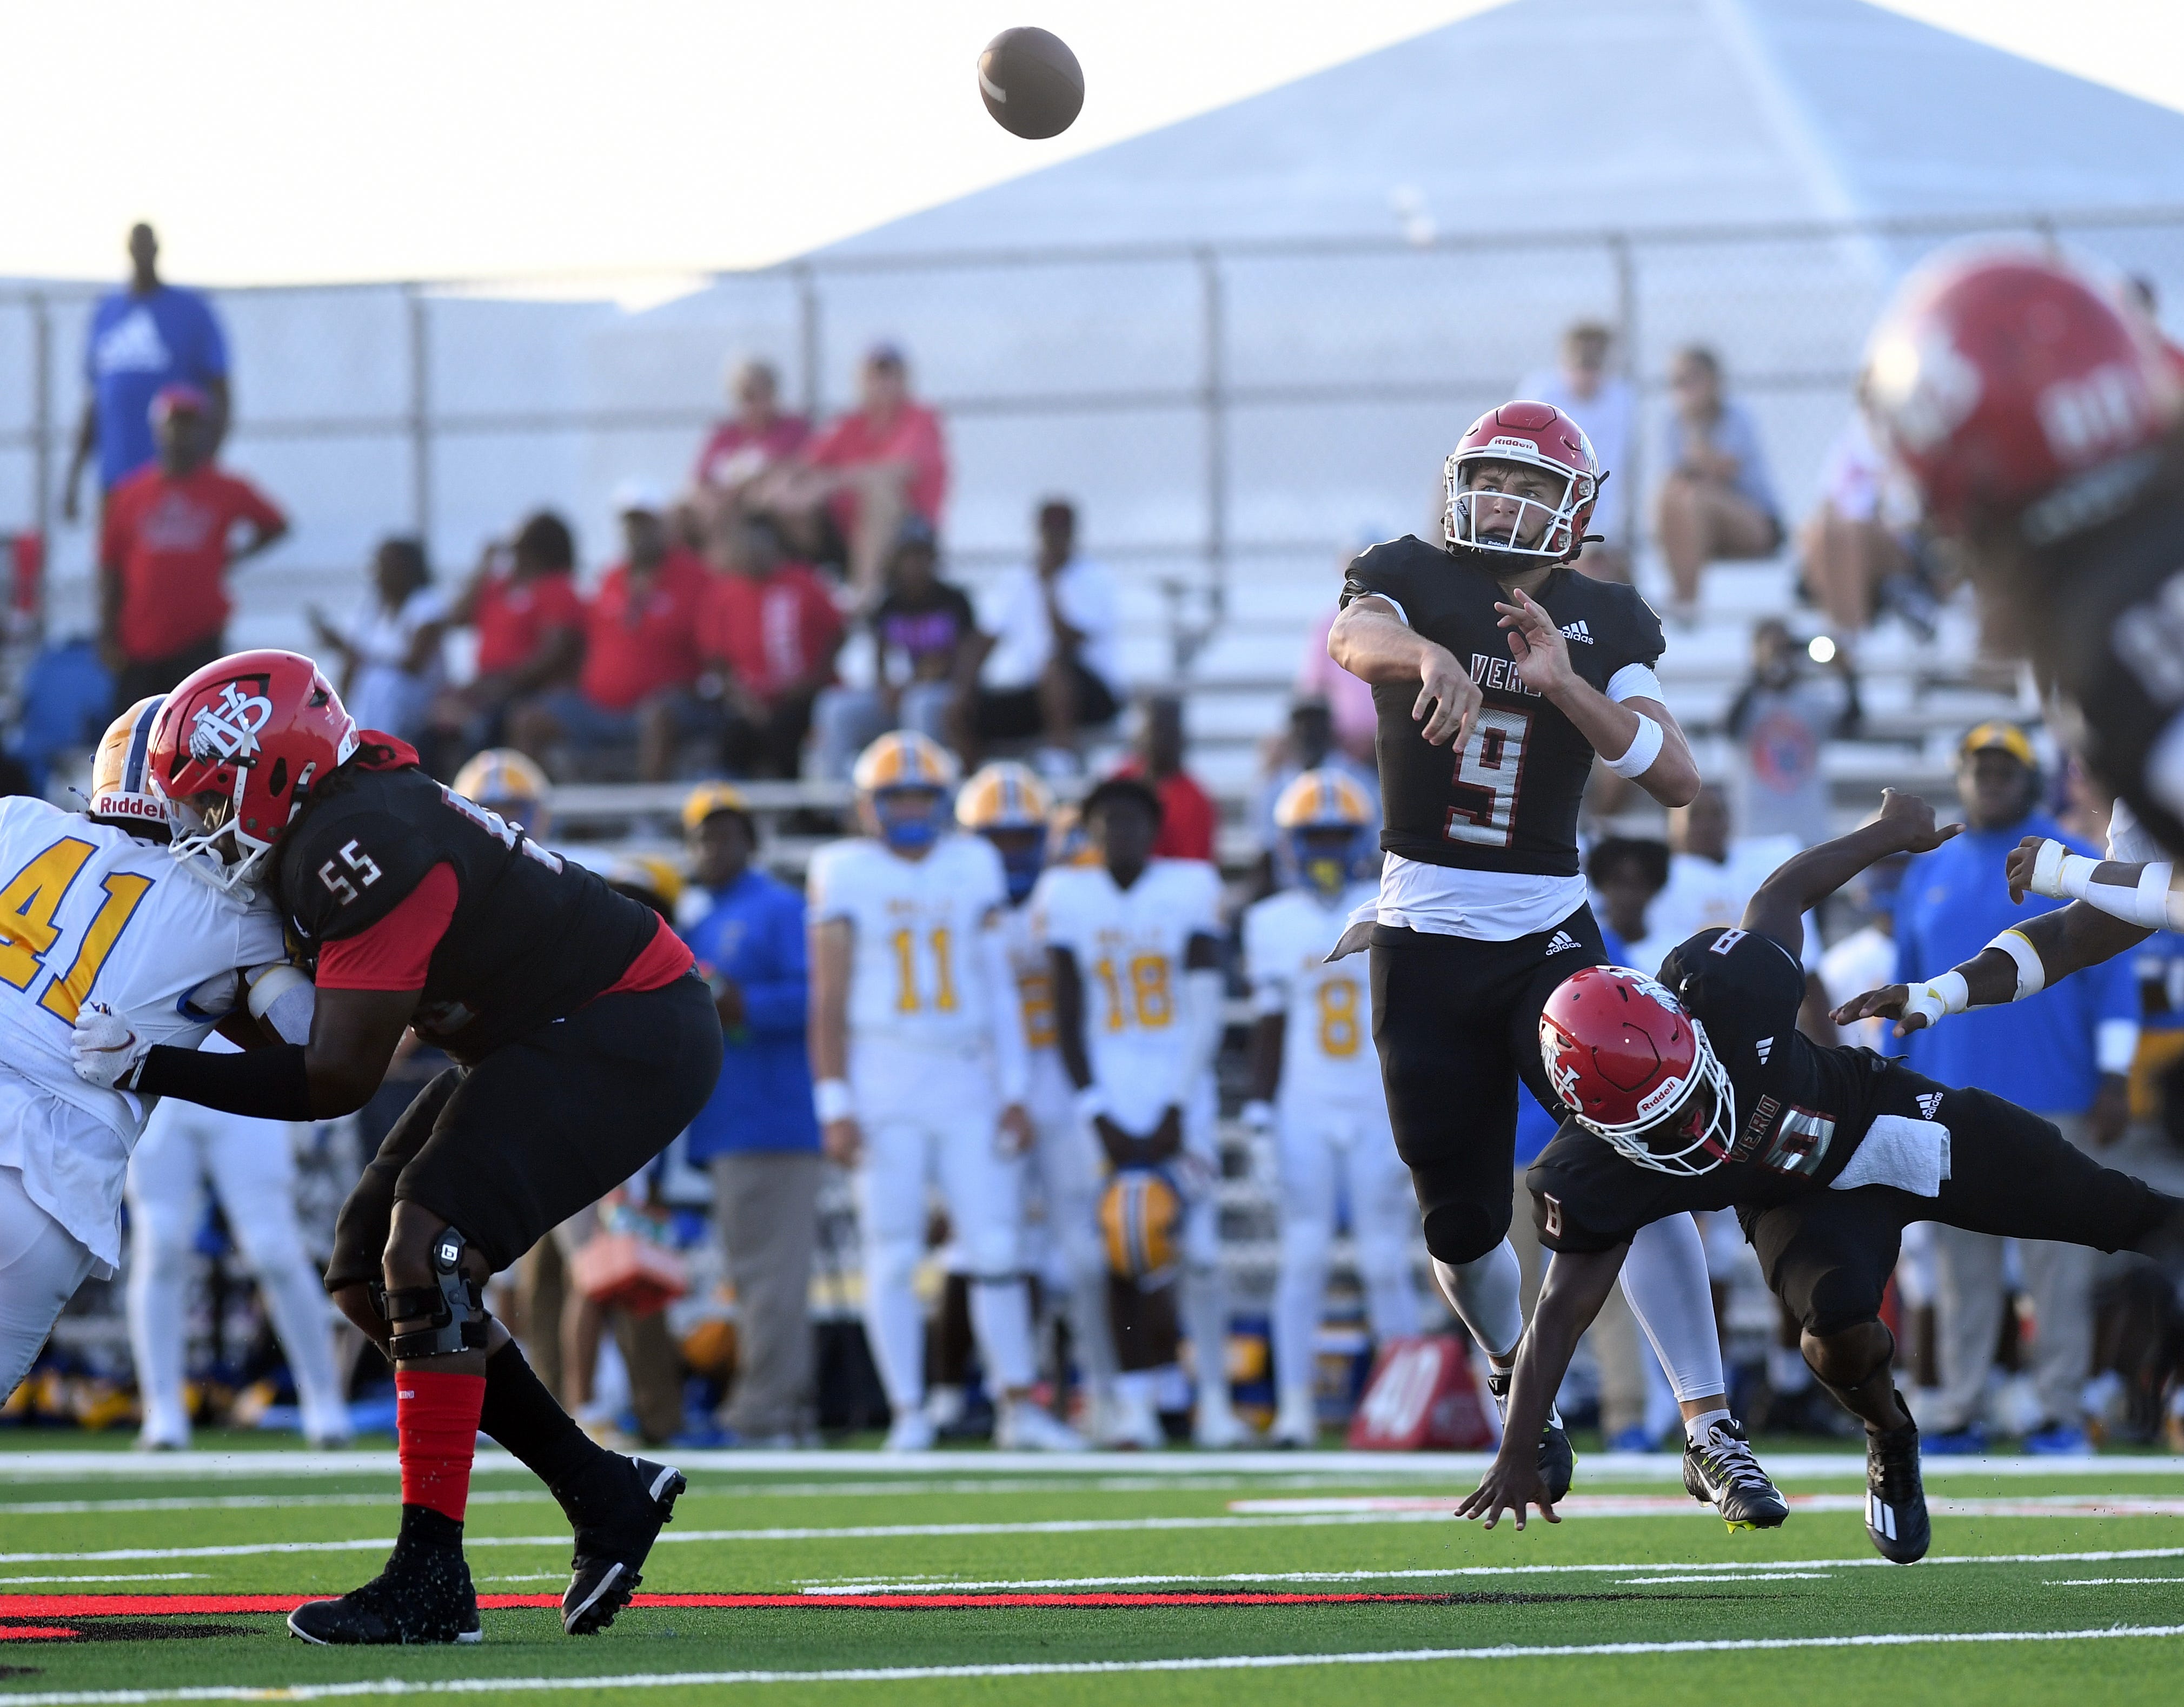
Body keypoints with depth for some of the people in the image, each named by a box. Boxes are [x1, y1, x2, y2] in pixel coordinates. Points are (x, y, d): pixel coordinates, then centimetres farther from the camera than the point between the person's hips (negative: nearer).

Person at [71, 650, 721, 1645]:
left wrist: (153, 1070, -20)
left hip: (634, 1038, -10)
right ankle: (604, 1497, 13)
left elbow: (337, 1080, -23)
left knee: (427, 1251, -22)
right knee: (368, 1278, 6)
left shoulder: (363, 848, -25)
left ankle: (430, 1582, -20)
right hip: (550, 1040, 10)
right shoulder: (324, 837, 4)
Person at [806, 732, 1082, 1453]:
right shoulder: (846, 873, 0)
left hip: (966, 1083, 3)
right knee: (894, 1255, -2)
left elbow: (997, 987, 11)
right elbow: (830, 1001, -1)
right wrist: (836, 1107, -7)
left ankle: (1019, 1403, 8)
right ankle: (908, 1413, 4)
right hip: (882, 1087, -3)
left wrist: (1013, 1094, 6)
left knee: (996, 1249, 1)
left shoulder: (972, 867, 10)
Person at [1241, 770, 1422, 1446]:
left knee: (1386, 1263, -1)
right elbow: (1269, 1030, 8)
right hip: (1302, 1112, 1)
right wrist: (1259, 1122, 1)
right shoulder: (1273, 924, 6)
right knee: (1303, 1258, -6)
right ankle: (1295, 1407, -5)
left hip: (1380, 1111, -1)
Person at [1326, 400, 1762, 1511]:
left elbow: (1678, 779, -6)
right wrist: (1430, 655, -50)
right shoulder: (1414, 583, -1)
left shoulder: (1599, 625, 4)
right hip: (1424, 943, 0)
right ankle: (1516, 1379, 37)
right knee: (1461, 1219, 6)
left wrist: (1565, 685, -19)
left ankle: (1710, 1422, -17)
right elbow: (1351, 636, -27)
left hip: (1548, 933, 0)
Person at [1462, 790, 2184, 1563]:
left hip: (1886, 1116, 1)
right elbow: (1561, 1311, -23)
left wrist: (1889, 833, 1)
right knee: (1838, 1320, -30)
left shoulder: (1724, 995, -35)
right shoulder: (1601, 1169, -31)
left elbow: (1782, 894, -15)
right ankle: (1890, 1441, 2)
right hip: (1806, 1203, -1)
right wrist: (1517, 1455, -27)